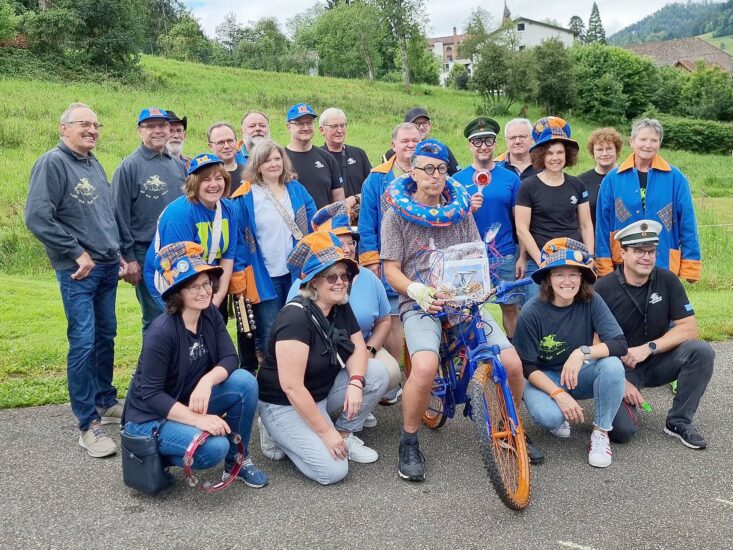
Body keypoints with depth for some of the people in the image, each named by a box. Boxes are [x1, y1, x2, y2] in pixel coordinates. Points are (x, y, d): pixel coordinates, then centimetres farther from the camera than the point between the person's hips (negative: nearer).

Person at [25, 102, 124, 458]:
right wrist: (77, 253, -16)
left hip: (107, 268, 8)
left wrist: (117, 253, 15)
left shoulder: (94, 164, 14)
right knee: (83, 342, -7)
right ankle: (88, 425, 0)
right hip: (78, 271, -7)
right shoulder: (52, 163, -10)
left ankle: (106, 403, 29)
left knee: (106, 337, 14)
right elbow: (37, 217, -19)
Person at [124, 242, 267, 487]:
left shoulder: (210, 315, -6)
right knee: (214, 447, -30)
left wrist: (207, 380, -32)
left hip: (190, 402, 7)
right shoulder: (161, 332, -26)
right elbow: (150, 394, -25)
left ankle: (237, 459, -1)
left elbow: (229, 358, -11)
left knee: (245, 381, -18)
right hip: (150, 417, -6)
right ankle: (157, 451, 1)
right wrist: (198, 419, -33)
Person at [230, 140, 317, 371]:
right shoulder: (246, 197, -6)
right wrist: (239, 278, -12)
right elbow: (237, 238, -7)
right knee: (269, 336, 2)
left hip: (298, 272, 4)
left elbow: (313, 226, 11)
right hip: (264, 276, -4)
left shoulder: (296, 189, 7)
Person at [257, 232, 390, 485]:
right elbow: (291, 386, -29)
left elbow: (358, 347, 1)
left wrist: (355, 382, -21)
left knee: (378, 373, -11)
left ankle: (345, 435, 4)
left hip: (323, 393, 8)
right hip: (285, 405, -8)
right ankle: (280, 435, 3)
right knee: (333, 470, -20)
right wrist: (326, 432, -23)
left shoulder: (341, 307, -2)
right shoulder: (296, 317, -27)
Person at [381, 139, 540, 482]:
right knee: (425, 367, -32)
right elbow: (391, 270, -1)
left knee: (511, 362, -16)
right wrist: (418, 291, -21)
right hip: (420, 305, -3)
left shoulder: (461, 211, 14)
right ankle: (409, 444, -7)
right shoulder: (397, 215, 4)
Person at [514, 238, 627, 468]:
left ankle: (601, 432, -9)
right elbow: (527, 367, -14)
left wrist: (583, 352, -38)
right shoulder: (532, 312, -19)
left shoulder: (591, 302, -14)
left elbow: (619, 343, -22)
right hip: (544, 378, -2)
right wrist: (558, 394, -26)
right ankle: (559, 417, 7)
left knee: (612, 365, -30)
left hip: (580, 375, 2)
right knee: (548, 417, -33)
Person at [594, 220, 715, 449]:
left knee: (701, 351, -23)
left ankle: (678, 422, -6)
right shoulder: (603, 289, -14)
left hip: (657, 362, 4)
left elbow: (689, 328, -8)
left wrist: (648, 348, -21)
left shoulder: (667, 281, -4)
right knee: (622, 430, -23)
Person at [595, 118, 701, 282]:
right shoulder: (612, 178, 1)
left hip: (665, 266, 0)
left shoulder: (675, 178, -1)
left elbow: (687, 224, 0)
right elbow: (603, 224, 2)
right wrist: (604, 269, -1)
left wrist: (690, 268, -3)